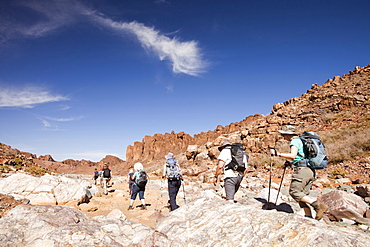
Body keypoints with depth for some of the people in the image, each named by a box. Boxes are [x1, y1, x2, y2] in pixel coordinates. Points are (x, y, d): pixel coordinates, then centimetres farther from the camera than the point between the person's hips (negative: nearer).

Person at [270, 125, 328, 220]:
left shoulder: (295, 141, -4)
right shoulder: (301, 140, 26)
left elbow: (293, 155, -21)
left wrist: (278, 154, -19)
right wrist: (290, 163, 31)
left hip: (302, 170, -10)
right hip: (310, 171, 10)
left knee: (294, 192, -10)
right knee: (302, 194, 9)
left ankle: (319, 205, -15)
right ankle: (308, 216, 4)